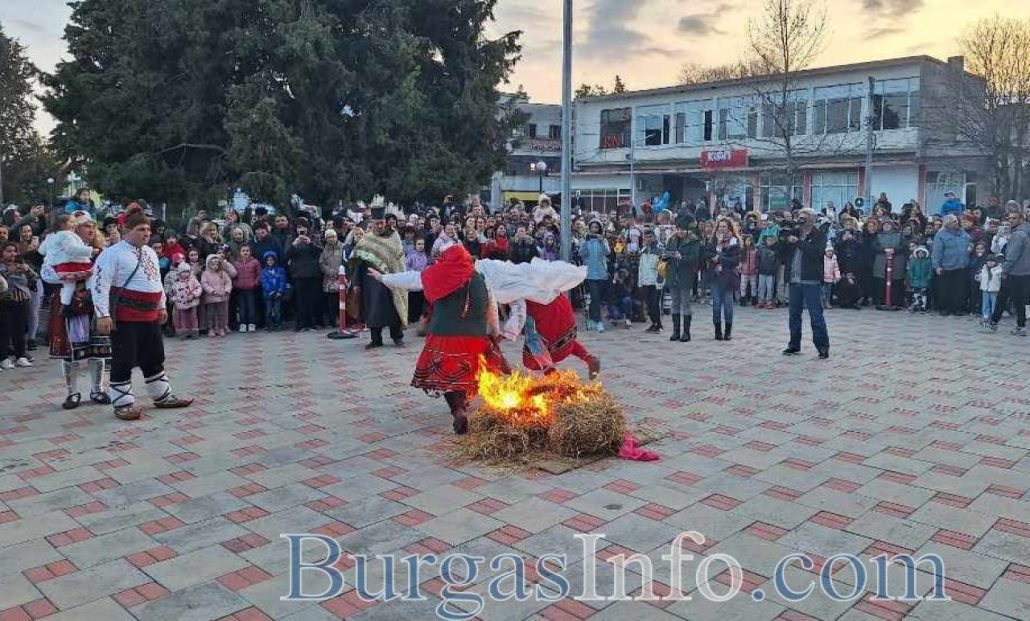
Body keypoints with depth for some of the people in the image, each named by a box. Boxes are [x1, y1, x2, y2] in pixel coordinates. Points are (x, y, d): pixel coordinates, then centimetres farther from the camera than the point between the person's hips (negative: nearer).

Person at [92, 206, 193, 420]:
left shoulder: (150, 252, 14)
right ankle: (123, 403, 9)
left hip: (150, 315, 8)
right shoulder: (113, 253, -11)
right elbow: (101, 284, -16)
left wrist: (161, 306, 22)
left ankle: (163, 396, 26)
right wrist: (103, 315, -20)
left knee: (155, 357, 15)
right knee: (124, 360, -1)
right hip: (125, 316, -8)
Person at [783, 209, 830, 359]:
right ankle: (794, 344, 24)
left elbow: (816, 252, -21)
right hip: (795, 280, 6)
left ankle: (823, 347, 1)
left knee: (816, 315, -5)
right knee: (794, 314, 13)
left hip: (811, 281, -6)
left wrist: (798, 242, -18)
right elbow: (784, 252, 13)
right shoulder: (794, 233, 13)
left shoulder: (819, 236, -3)